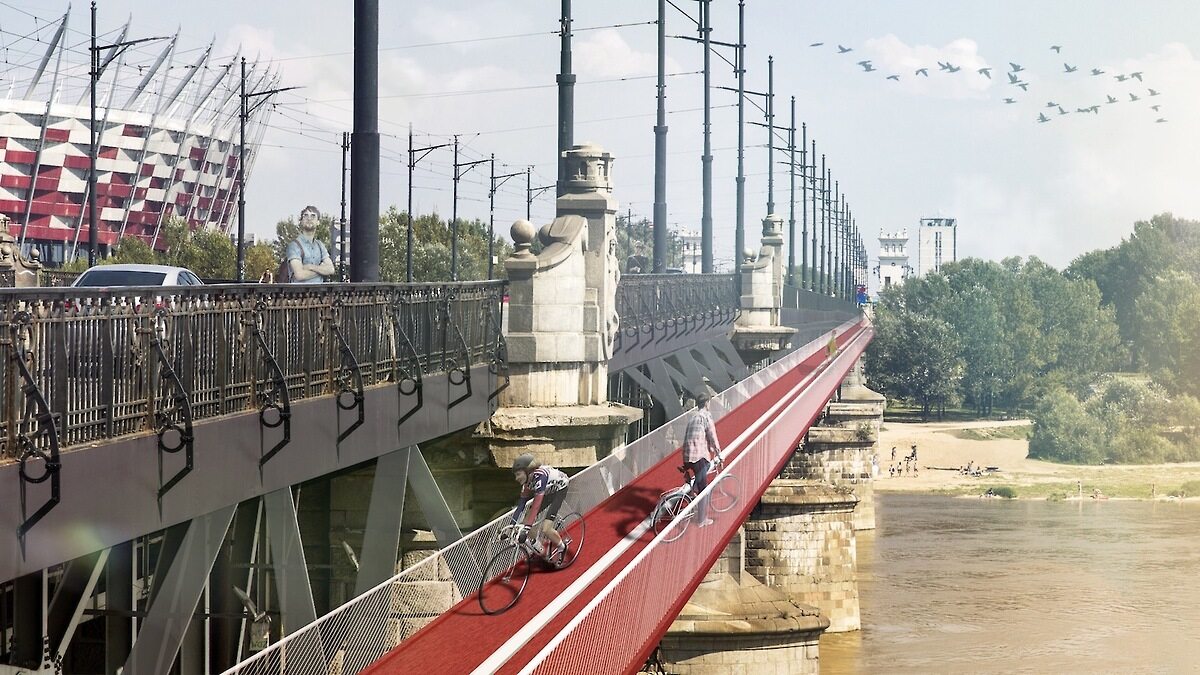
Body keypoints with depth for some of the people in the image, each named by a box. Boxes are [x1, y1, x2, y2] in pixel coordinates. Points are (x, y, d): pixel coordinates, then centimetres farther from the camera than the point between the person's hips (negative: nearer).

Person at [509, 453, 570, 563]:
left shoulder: (540, 476, -37)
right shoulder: (528, 479, -14)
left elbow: (536, 504, -43)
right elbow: (521, 503, -10)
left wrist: (527, 529, -48)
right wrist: (511, 524, -14)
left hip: (559, 491, -8)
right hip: (547, 491, 8)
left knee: (546, 530, -18)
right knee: (527, 520, -6)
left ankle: (562, 546, 11)